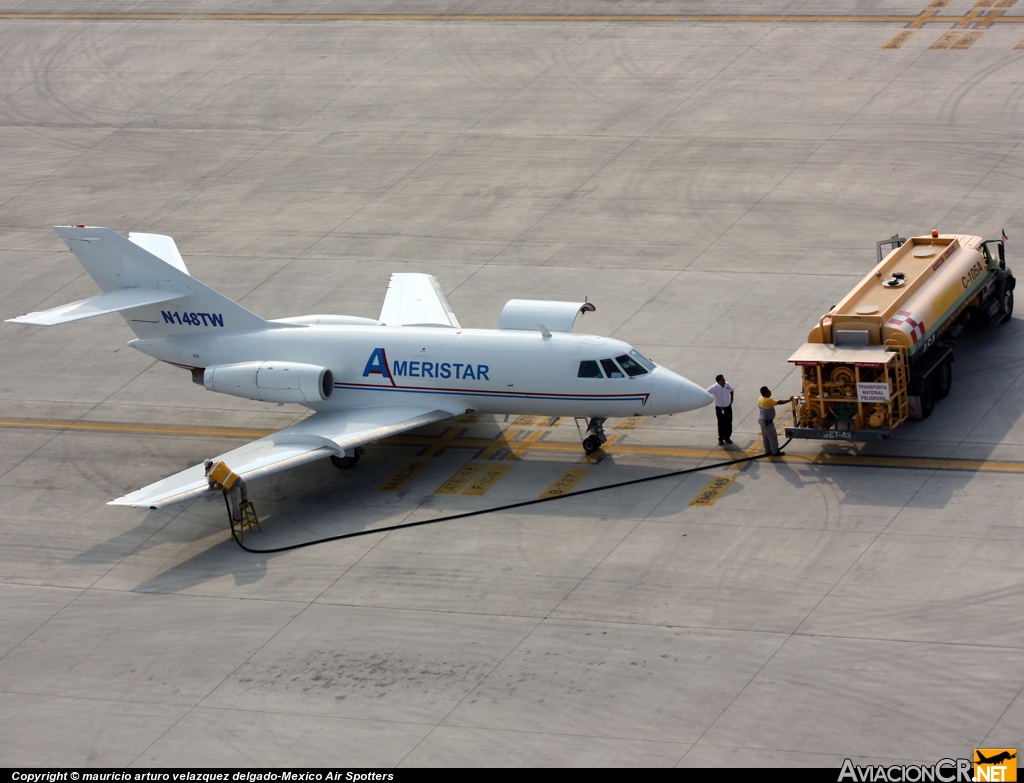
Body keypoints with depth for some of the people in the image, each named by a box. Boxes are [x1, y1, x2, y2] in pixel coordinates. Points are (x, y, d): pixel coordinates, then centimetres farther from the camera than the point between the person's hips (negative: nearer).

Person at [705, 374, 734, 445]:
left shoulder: (727, 385, -6)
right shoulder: (714, 387, -21)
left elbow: (731, 391, 16)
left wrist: (731, 400, 12)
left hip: (728, 407, 4)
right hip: (720, 408, -4)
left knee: (728, 423, 11)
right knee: (721, 424, 3)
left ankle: (727, 438, 25)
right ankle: (721, 439, 17)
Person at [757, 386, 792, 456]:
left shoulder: (760, 399, 2)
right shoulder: (768, 400, -27)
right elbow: (779, 402, -27)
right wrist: (789, 400, -18)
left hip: (762, 420, 9)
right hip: (767, 422, -9)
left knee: (765, 436, 18)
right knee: (772, 436, 2)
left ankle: (767, 450, 27)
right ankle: (775, 452, 9)